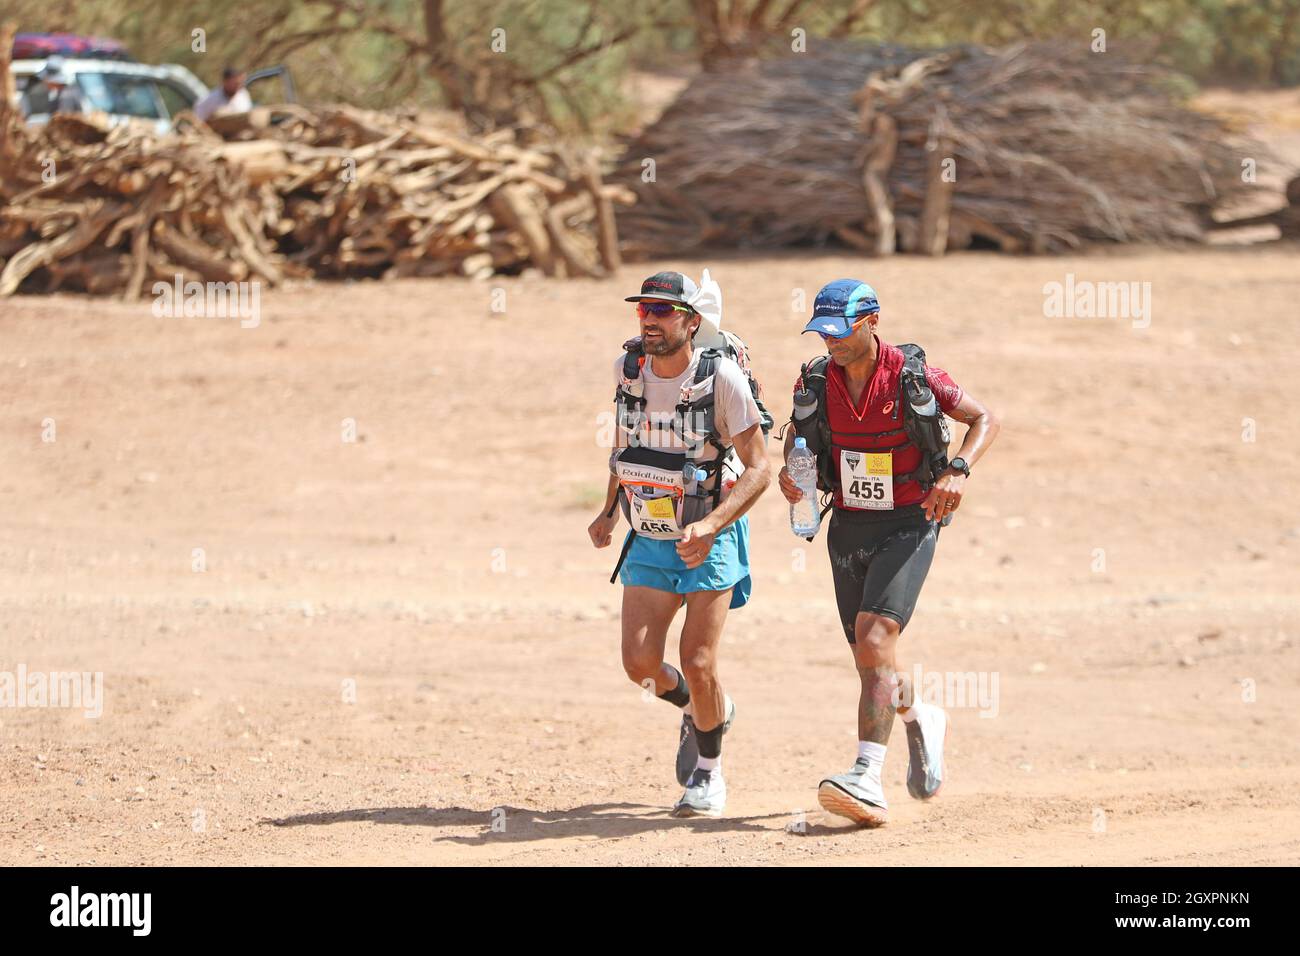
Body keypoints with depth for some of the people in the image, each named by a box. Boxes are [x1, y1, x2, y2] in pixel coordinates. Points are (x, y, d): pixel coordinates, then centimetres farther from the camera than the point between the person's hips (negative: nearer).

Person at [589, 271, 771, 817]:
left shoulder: (721, 377, -19)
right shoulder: (627, 369, -4)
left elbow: (758, 469, -18)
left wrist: (710, 525, -31)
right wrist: (609, 510, 11)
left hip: (711, 538, -4)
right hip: (649, 540, 4)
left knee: (697, 663, -10)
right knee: (640, 663, -6)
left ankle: (709, 773, 16)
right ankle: (700, 709, 29)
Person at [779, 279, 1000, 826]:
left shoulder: (912, 375, -13)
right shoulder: (815, 382, -2)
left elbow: (985, 418, -4)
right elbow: (798, 435, 16)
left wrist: (958, 471, -22)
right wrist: (790, 471, -7)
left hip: (908, 526, -5)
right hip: (848, 528, 5)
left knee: (874, 639, -22)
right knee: (870, 659, 8)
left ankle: (867, 780, -28)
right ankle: (921, 720, 41)